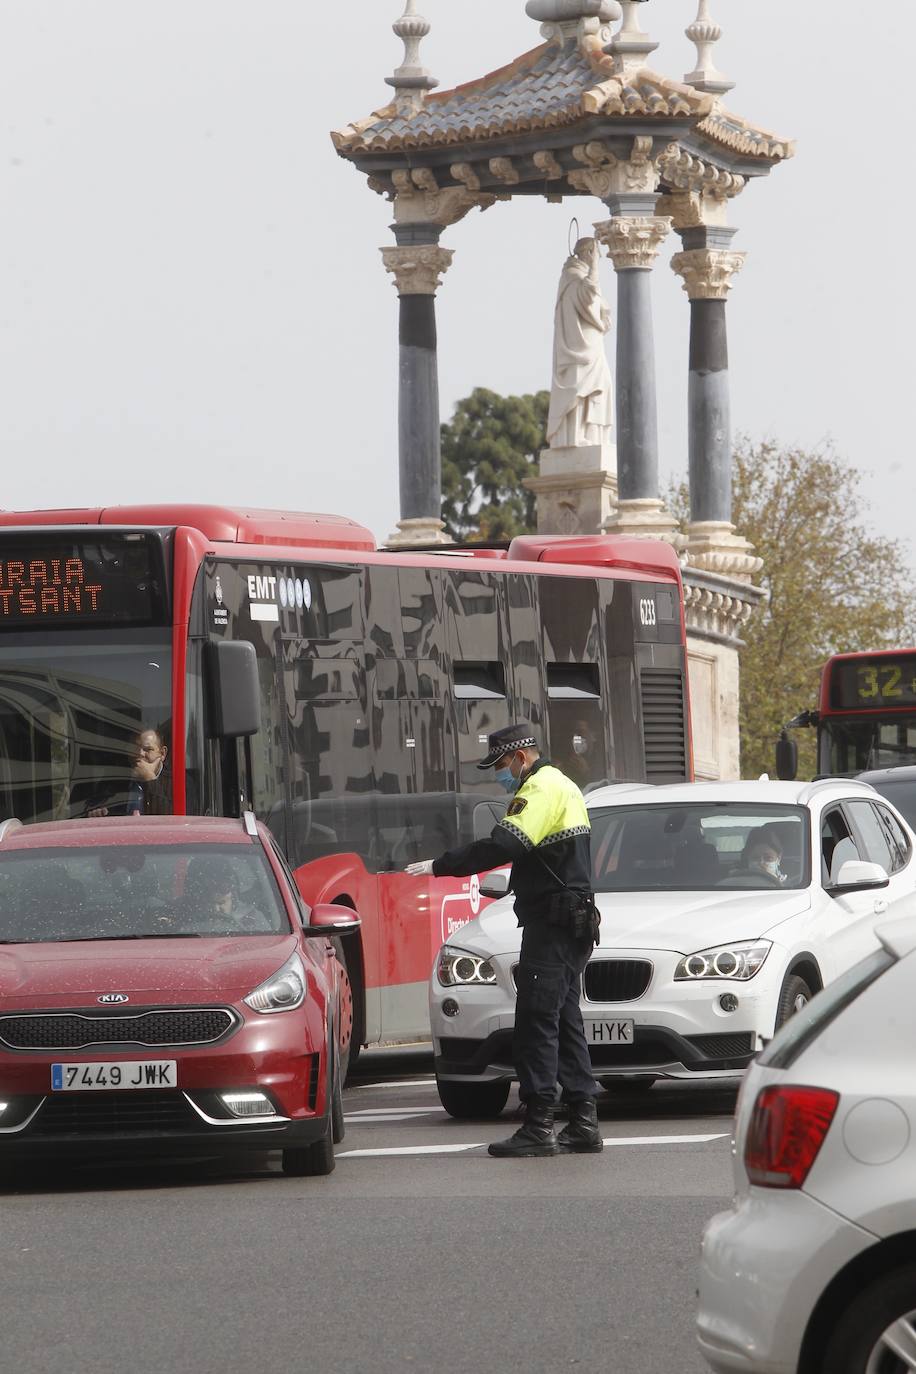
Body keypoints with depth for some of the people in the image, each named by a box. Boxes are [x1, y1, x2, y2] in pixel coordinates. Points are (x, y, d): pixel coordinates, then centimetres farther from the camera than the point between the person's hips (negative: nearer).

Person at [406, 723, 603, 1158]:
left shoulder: (542, 789, -13)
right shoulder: (561, 787, 21)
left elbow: (502, 846, -24)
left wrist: (440, 865, -21)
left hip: (552, 925, -11)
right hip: (571, 926, 11)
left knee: (537, 1021, -11)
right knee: (564, 1023, 12)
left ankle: (538, 1126, -14)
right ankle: (584, 1123, 11)